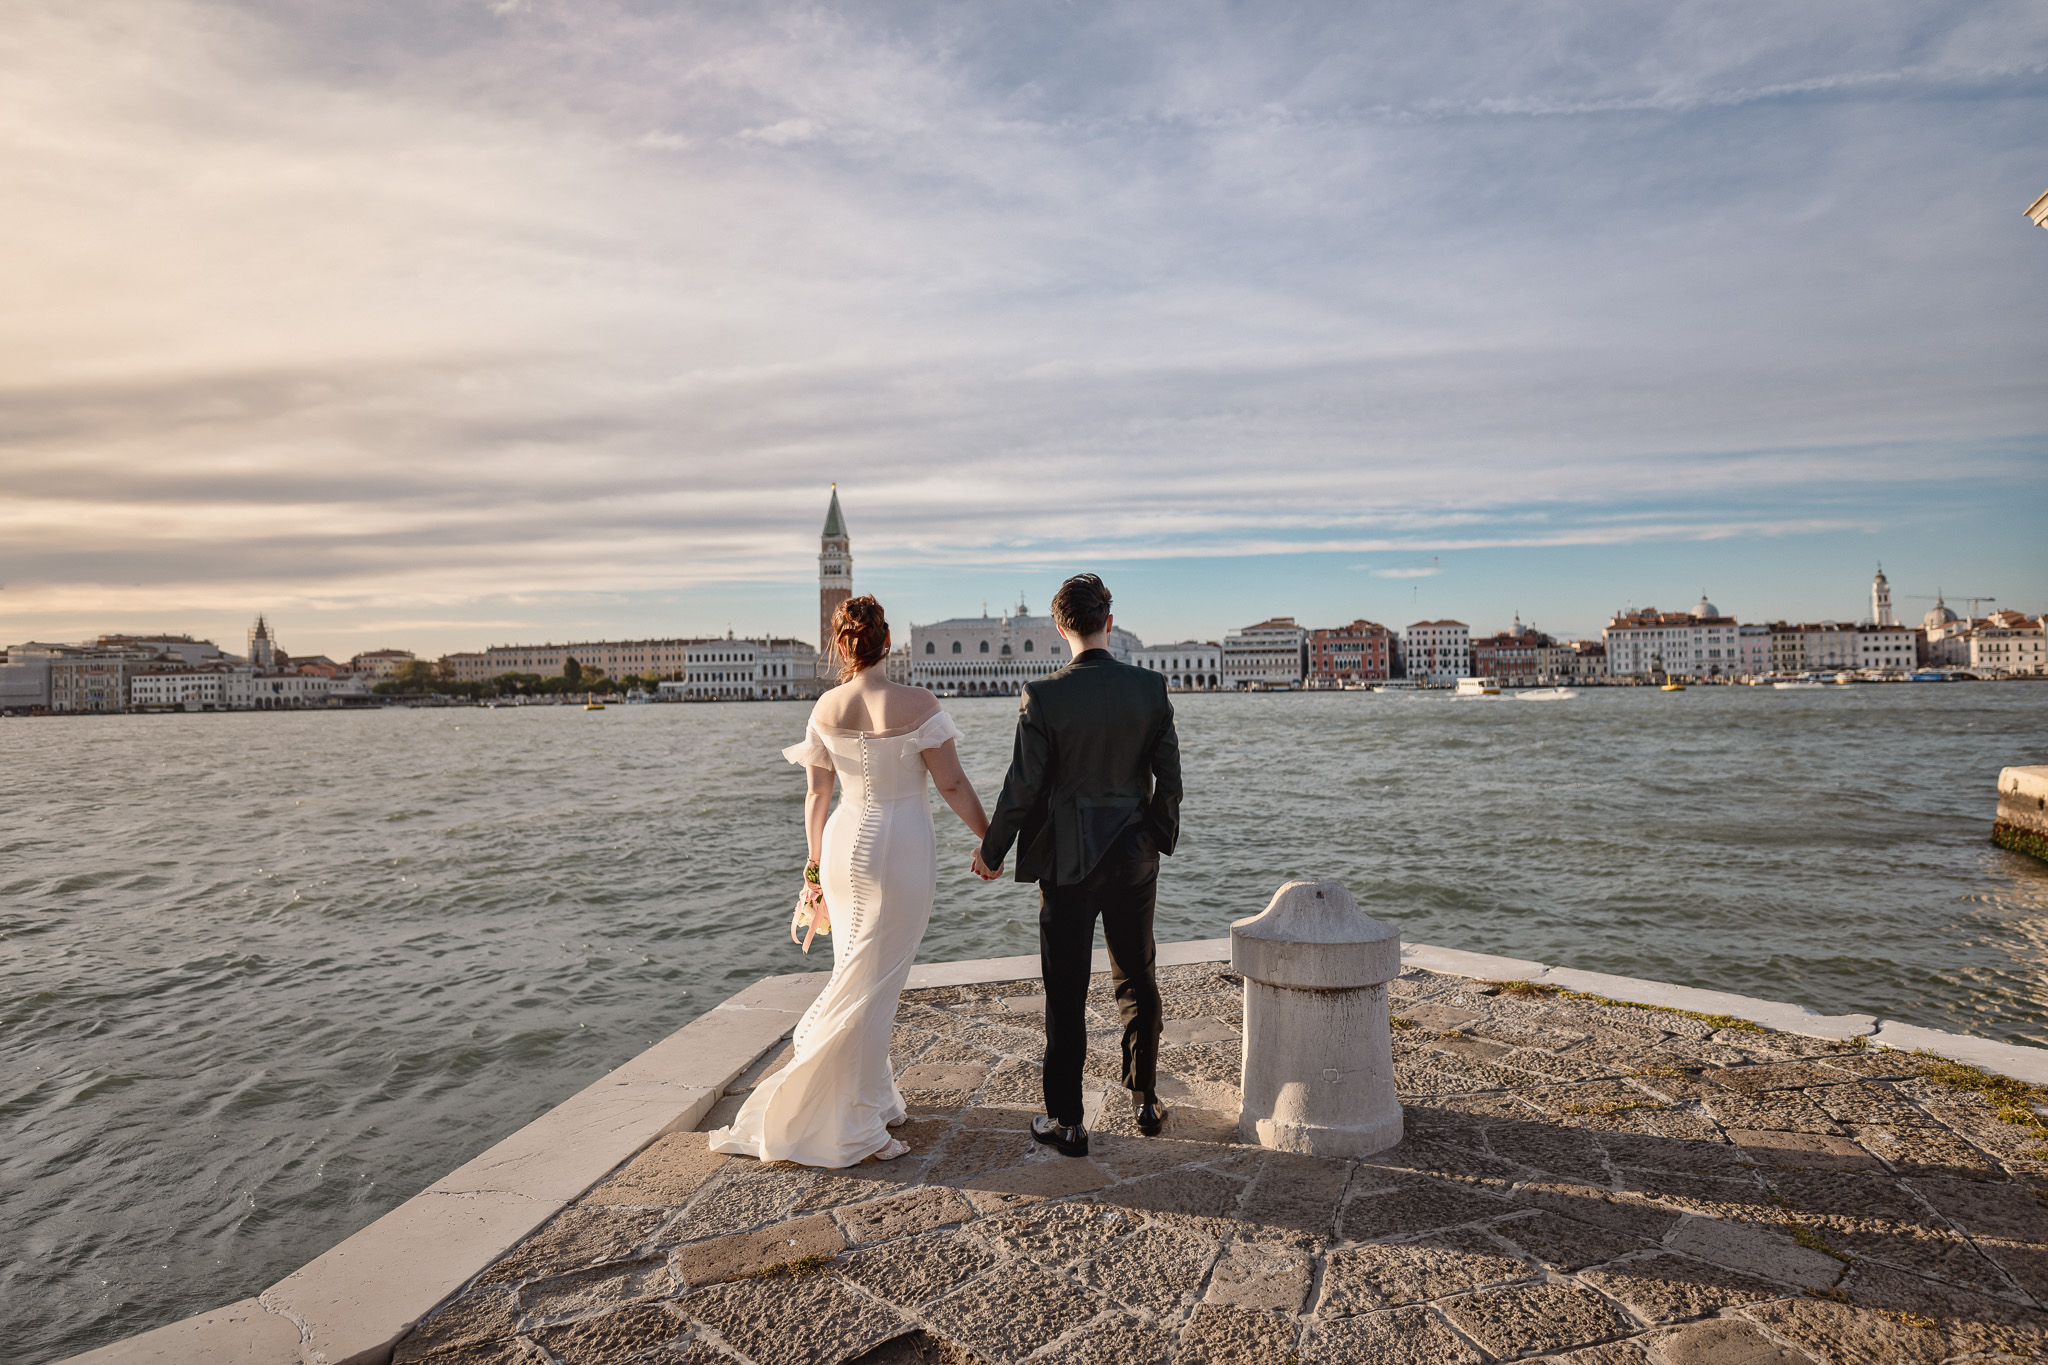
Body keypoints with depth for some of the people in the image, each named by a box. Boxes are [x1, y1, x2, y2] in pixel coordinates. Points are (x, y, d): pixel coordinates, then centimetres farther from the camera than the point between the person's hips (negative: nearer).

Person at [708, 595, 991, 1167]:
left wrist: (816, 863, 18)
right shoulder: (916, 705, -15)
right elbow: (953, 785, -11)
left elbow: (817, 794, 7)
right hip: (904, 849, -4)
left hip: (846, 846, 5)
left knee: (859, 978, 18)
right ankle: (854, 1126, 11)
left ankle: (873, 1102, 30)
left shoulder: (826, 709, -1)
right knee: (872, 987, 3)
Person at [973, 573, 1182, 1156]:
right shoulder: (1151, 688, -4)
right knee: (1137, 981, 18)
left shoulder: (1042, 697, -14)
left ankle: (1067, 1123, 16)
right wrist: (1162, 837, 17)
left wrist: (991, 852, 2)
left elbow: (1022, 789, -12)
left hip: (1068, 862, -3)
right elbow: (1169, 778, 0)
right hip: (1134, 857, 4)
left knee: (1066, 994, 7)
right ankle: (1146, 1102, 30)